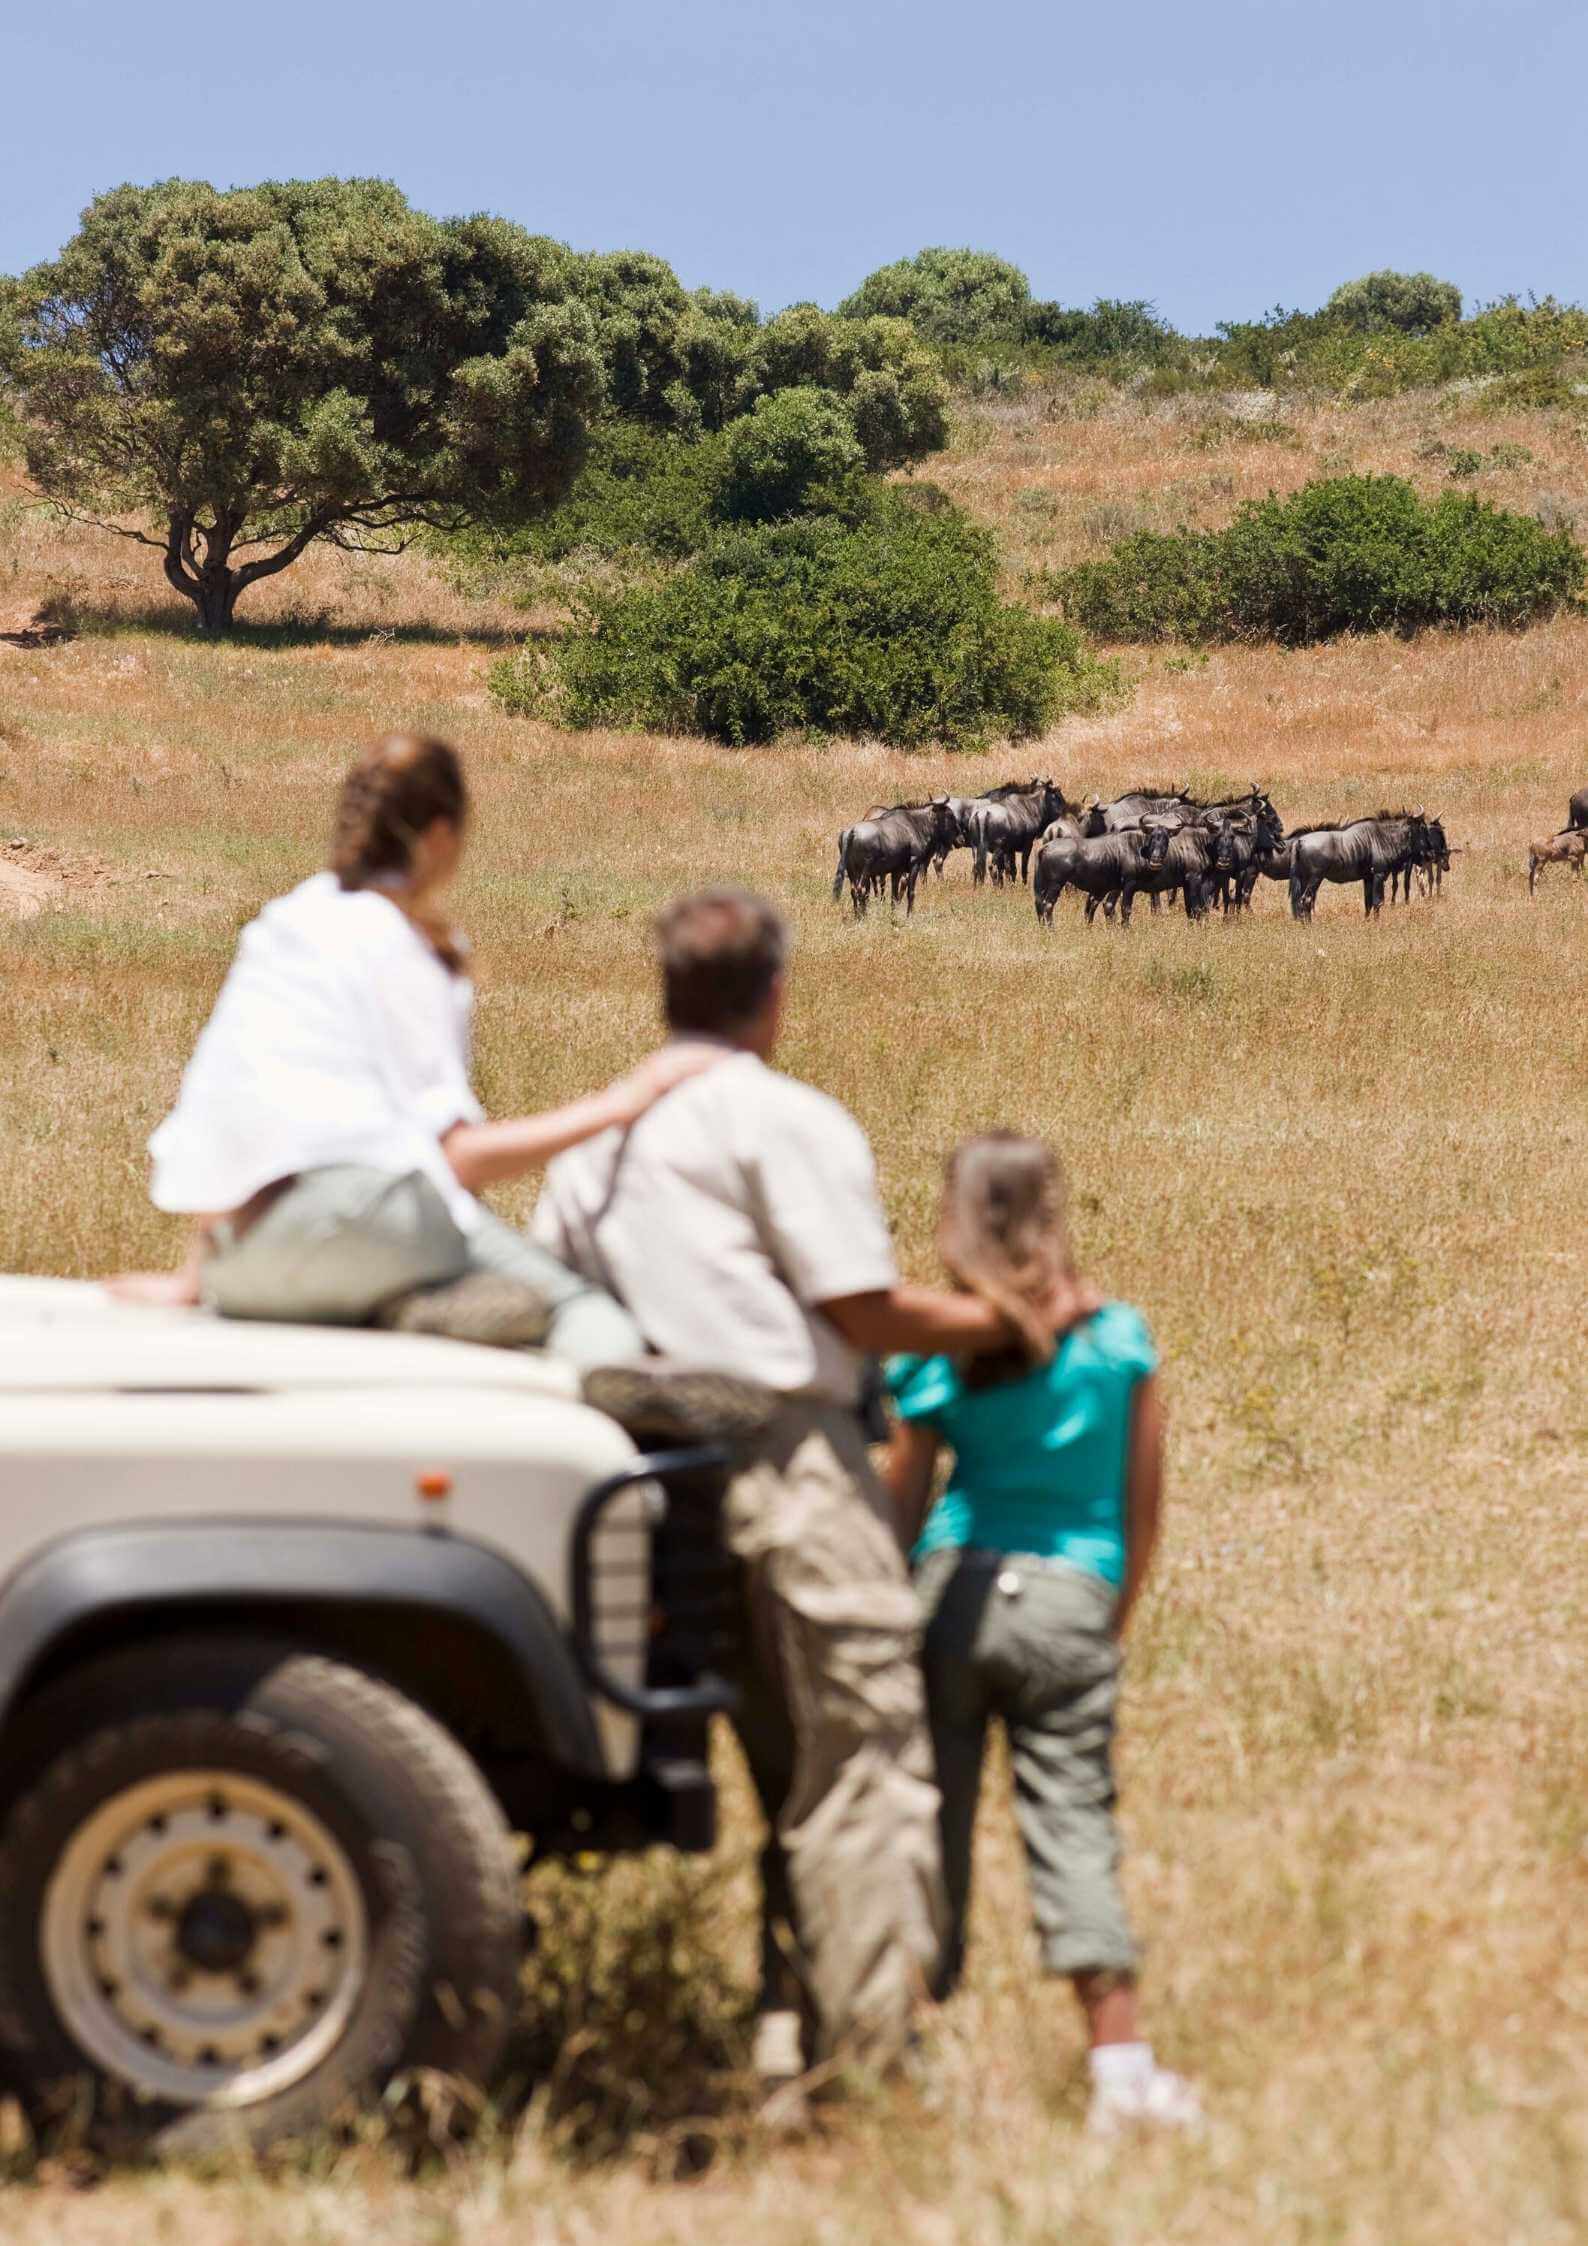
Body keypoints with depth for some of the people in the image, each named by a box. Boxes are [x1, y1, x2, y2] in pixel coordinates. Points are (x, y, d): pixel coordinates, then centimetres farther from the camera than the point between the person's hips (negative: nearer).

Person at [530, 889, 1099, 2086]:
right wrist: (1005, 1319, 1)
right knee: (866, 1759, -4)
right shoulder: (790, 1120, -7)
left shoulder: (595, 1136, 16)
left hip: (671, 1479, 8)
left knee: (788, 1764, 16)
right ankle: (877, 2054, -6)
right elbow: (863, 1308, -10)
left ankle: (785, 2037, 16)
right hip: (789, 1450, -8)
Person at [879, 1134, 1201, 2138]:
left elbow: (900, 1505, 5)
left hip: (957, 1587, 0)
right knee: (1074, 1820, 2)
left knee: (931, 1816, 7)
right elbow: (1144, 1502, 7)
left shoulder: (940, 1354, 0)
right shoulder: (1121, 1340, 2)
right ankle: (1122, 2064, -3)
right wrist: (1115, 1620, 18)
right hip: (1074, 1603, 0)